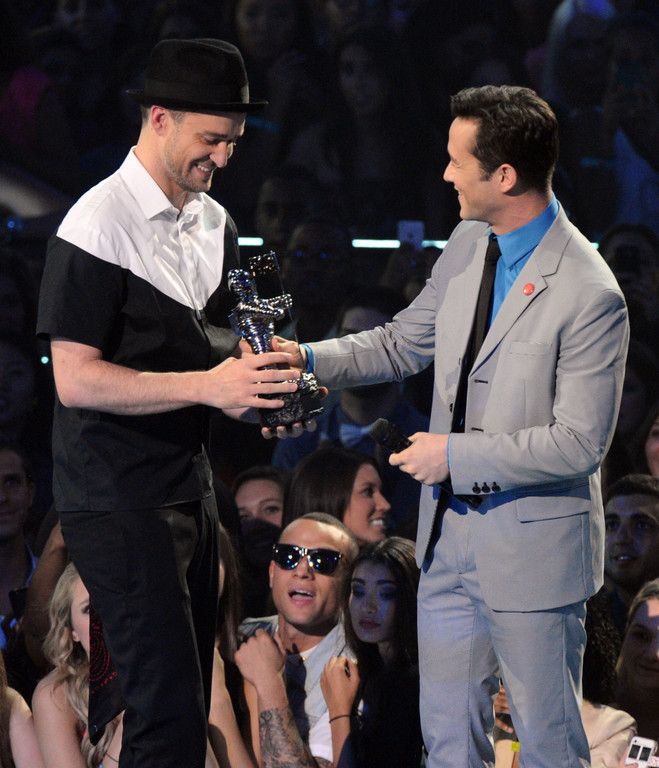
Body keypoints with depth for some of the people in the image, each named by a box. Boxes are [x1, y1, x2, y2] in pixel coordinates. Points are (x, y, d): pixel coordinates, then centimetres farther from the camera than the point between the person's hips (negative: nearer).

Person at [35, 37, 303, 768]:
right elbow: (75, 379, -19)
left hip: (191, 482, 8)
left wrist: (254, 373, 1)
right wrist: (206, 386, -24)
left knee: (188, 699, 10)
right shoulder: (98, 226, -14)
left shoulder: (213, 223, 11)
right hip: (118, 500, -8)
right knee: (167, 709, -12)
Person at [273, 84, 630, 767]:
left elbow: (580, 443, -21)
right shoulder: (469, 244, 3)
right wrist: (309, 359, 2)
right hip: (449, 531, 7)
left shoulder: (589, 295, -22)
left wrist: (456, 454, -18)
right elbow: (404, 344, 16)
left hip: (532, 546, -7)